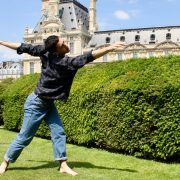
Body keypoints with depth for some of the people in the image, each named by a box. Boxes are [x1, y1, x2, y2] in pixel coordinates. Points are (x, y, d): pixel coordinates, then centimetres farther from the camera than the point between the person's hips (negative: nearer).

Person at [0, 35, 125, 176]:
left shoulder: (46, 52, -9)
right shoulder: (64, 63, -30)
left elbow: (24, 47, -4)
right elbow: (88, 57, -37)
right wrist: (110, 48, -41)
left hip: (48, 103, 8)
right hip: (36, 104, -8)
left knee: (58, 132, 1)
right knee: (24, 137, 3)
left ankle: (63, 165, 4)